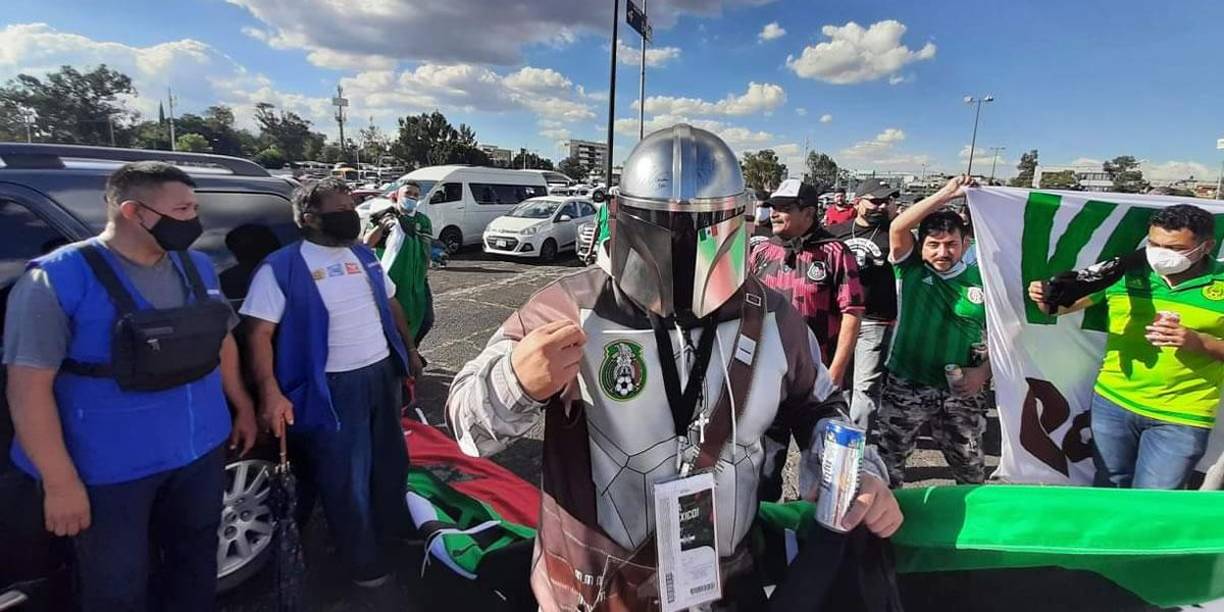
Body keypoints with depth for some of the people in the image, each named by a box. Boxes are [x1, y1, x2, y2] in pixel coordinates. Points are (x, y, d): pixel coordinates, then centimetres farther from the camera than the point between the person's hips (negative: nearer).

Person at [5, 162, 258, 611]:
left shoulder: (197, 266, 3)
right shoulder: (58, 278, -16)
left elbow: (222, 341, 13)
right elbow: (29, 387, -17)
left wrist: (242, 405, 14)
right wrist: (60, 482, -17)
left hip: (201, 450, 5)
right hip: (109, 470, -5)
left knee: (196, 563, 21)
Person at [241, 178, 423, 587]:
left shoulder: (364, 255, 8)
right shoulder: (281, 267, -12)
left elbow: (390, 304, 18)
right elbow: (259, 332, -15)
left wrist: (409, 350, 17)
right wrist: (270, 393, -22)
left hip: (383, 373, 7)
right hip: (333, 388, -7)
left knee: (391, 461, 20)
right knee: (346, 479, 6)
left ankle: (390, 531, 44)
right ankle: (364, 561, 27)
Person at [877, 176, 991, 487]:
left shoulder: (981, 280, -1)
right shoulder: (911, 269, -4)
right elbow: (897, 227, -20)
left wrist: (985, 370, -9)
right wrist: (945, 194, -20)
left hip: (961, 391, 2)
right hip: (905, 385, -1)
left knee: (969, 465, 19)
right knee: (887, 459, 11)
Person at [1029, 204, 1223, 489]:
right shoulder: (1125, 271, -3)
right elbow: (1068, 302, 2)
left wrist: (1199, 342, -21)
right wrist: (1046, 297, -20)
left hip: (1181, 417, -2)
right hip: (1112, 402, 2)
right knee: (1108, 489, 18)